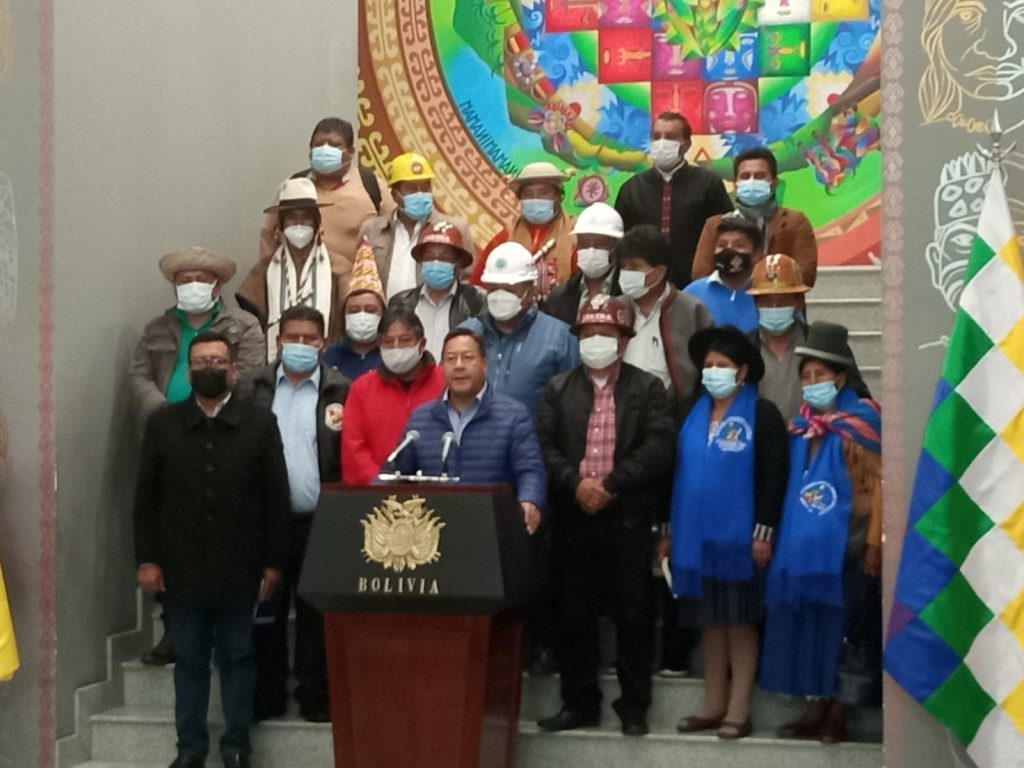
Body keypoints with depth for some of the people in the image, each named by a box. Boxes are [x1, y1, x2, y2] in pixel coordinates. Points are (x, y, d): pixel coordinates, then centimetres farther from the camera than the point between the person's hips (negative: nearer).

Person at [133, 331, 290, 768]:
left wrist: (274, 561, -4)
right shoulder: (162, 424, 5)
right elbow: (146, 496, 5)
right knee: (189, 660, 10)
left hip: (239, 567, -1)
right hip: (183, 567, 1)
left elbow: (276, 496, -1)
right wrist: (147, 559, -1)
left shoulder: (261, 423, 1)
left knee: (237, 658, 8)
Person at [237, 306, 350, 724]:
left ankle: (315, 697, 15)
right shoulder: (253, 387, 9)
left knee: (316, 614, 5)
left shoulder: (340, 390, 3)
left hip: (319, 520, -2)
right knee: (265, 610, 7)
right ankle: (266, 697, 17)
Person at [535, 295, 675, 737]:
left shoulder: (648, 389, 3)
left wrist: (611, 483, -16)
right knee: (576, 616, 7)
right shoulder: (557, 389, 10)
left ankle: (634, 708, 13)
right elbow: (544, 446, 0)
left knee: (633, 616, 3)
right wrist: (575, 484, -15)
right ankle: (579, 703, 17)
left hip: (629, 521, -2)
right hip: (573, 520, 2)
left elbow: (659, 448, -9)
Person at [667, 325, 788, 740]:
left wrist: (764, 531, -13)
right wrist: (670, 530, 11)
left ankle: (738, 710, 7)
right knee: (710, 620, 10)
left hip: (738, 536, -5)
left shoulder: (762, 414, -5)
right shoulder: (694, 414, 11)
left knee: (740, 620, 1)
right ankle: (713, 705, 18)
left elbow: (774, 475, -9)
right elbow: (678, 472, 14)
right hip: (697, 535, 5)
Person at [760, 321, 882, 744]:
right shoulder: (799, 427, 12)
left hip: (842, 543, -6)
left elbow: (878, 486, -9)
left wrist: (874, 544, -14)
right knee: (806, 624, 6)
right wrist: (778, 534, 10)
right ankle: (818, 708, 14)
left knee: (837, 624, -1)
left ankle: (835, 712, 7)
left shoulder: (861, 424, -6)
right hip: (799, 542, 6)